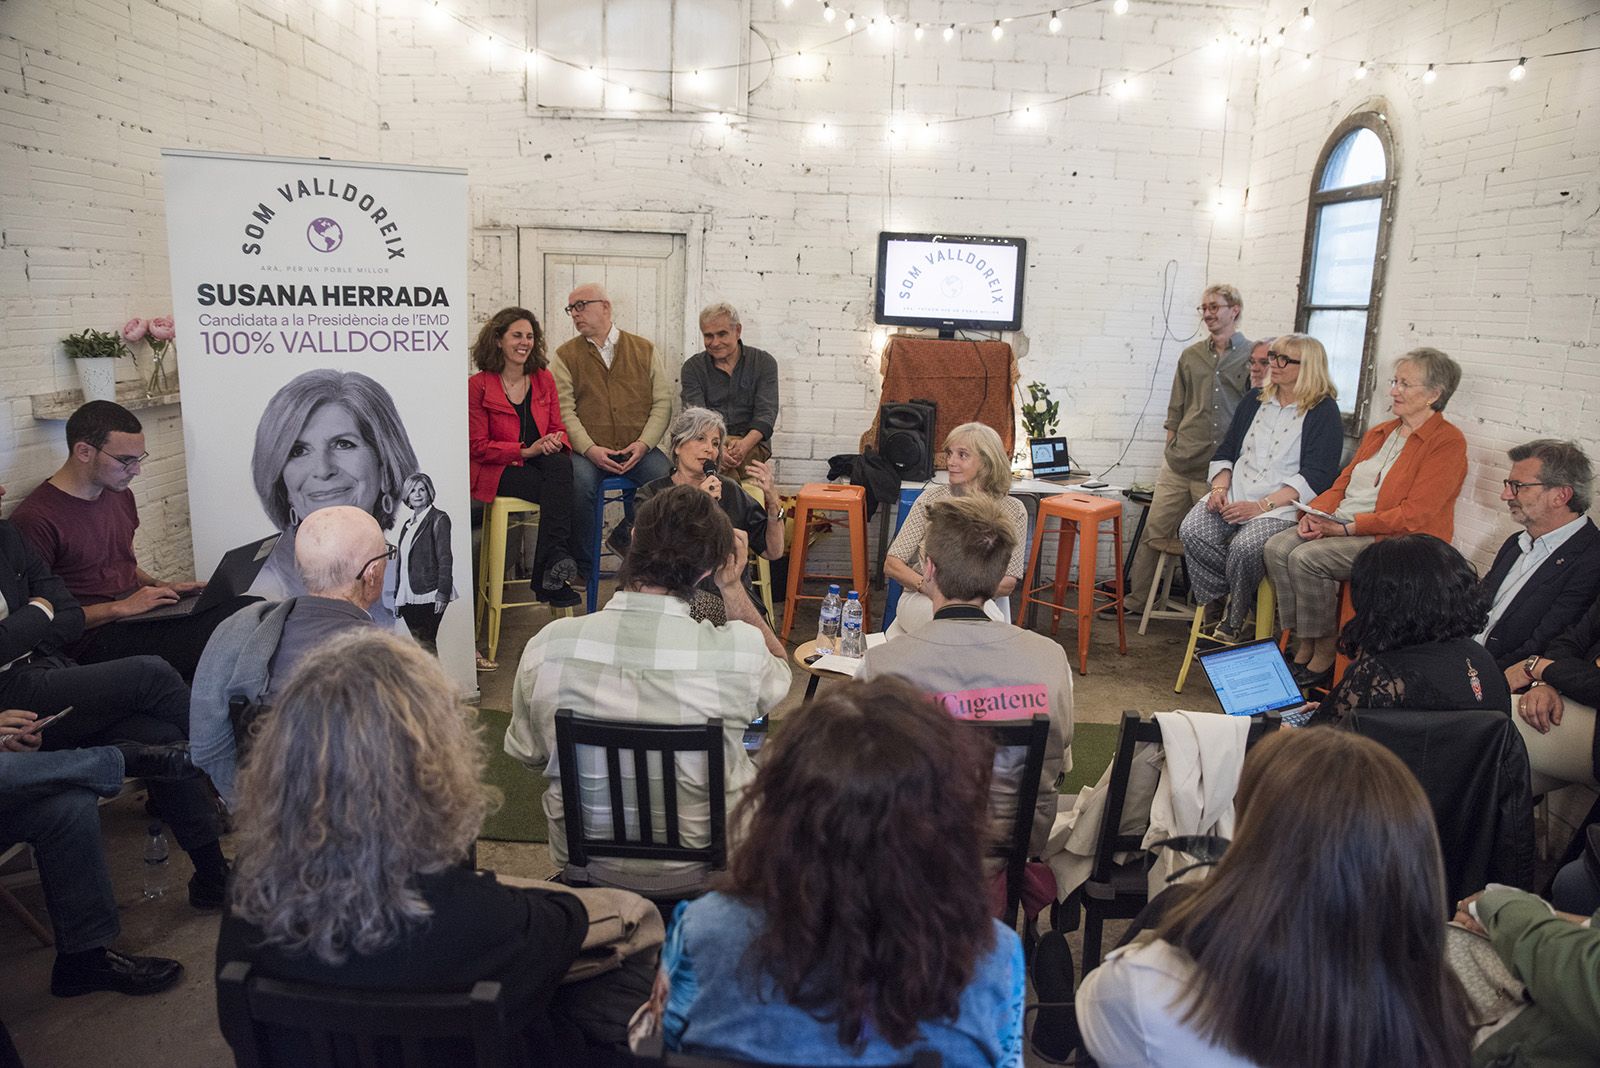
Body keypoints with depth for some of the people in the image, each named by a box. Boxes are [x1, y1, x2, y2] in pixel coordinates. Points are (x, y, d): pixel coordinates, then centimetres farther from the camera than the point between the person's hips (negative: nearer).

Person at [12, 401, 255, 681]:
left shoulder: (120, 495, 17)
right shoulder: (34, 519, -10)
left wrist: (160, 586, 10)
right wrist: (121, 608, -14)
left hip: (142, 617, 8)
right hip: (94, 641, -8)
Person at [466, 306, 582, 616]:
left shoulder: (544, 379, 12)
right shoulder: (478, 385, -2)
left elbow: (558, 428, 14)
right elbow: (479, 447, -4)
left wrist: (555, 443, -13)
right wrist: (527, 450, -17)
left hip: (543, 462, 4)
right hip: (499, 471, -4)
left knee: (560, 465, -35)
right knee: (559, 491, -33)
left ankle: (549, 570, -38)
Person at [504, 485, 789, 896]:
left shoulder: (547, 646, -20)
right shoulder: (738, 651, -27)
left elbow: (527, 754, -3)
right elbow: (778, 666, 0)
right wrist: (732, 587, -6)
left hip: (587, 866, 2)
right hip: (700, 872, -2)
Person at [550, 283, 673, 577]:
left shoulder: (645, 350, 14)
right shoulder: (566, 356, 11)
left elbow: (663, 402, 7)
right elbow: (564, 410, 0)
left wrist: (643, 444, -8)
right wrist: (590, 449, -16)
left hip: (638, 450, 1)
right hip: (588, 450, -1)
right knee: (579, 481, -32)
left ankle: (626, 536, 1)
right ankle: (584, 568, -14)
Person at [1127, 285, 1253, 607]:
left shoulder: (1252, 356, 2)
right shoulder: (1191, 356, 12)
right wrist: (1172, 450, 10)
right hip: (1179, 464, 3)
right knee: (1154, 531, 4)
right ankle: (1135, 598, 14)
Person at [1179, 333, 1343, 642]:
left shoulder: (1323, 411, 0)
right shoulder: (1254, 401, 19)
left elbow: (1315, 476, -9)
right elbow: (1225, 452, 20)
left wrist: (1262, 506, -18)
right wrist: (1220, 487, -2)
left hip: (1282, 503, -5)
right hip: (1236, 494, 5)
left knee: (1244, 547, -34)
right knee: (1192, 532, -24)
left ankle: (1233, 623, -10)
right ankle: (1215, 607, -6)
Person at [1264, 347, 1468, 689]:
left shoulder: (1448, 442, -7)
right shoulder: (1380, 433, 19)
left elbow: (1414, 514, -15)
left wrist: (1346, 528, -18)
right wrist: (1316, 513, -3)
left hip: (1395, 539, -8)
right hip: (1338, 526, 8)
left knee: (1306, 558, -29)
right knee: (1277, 547, -18)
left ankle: (1325, 656, -14)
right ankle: (1303, 647, -12)